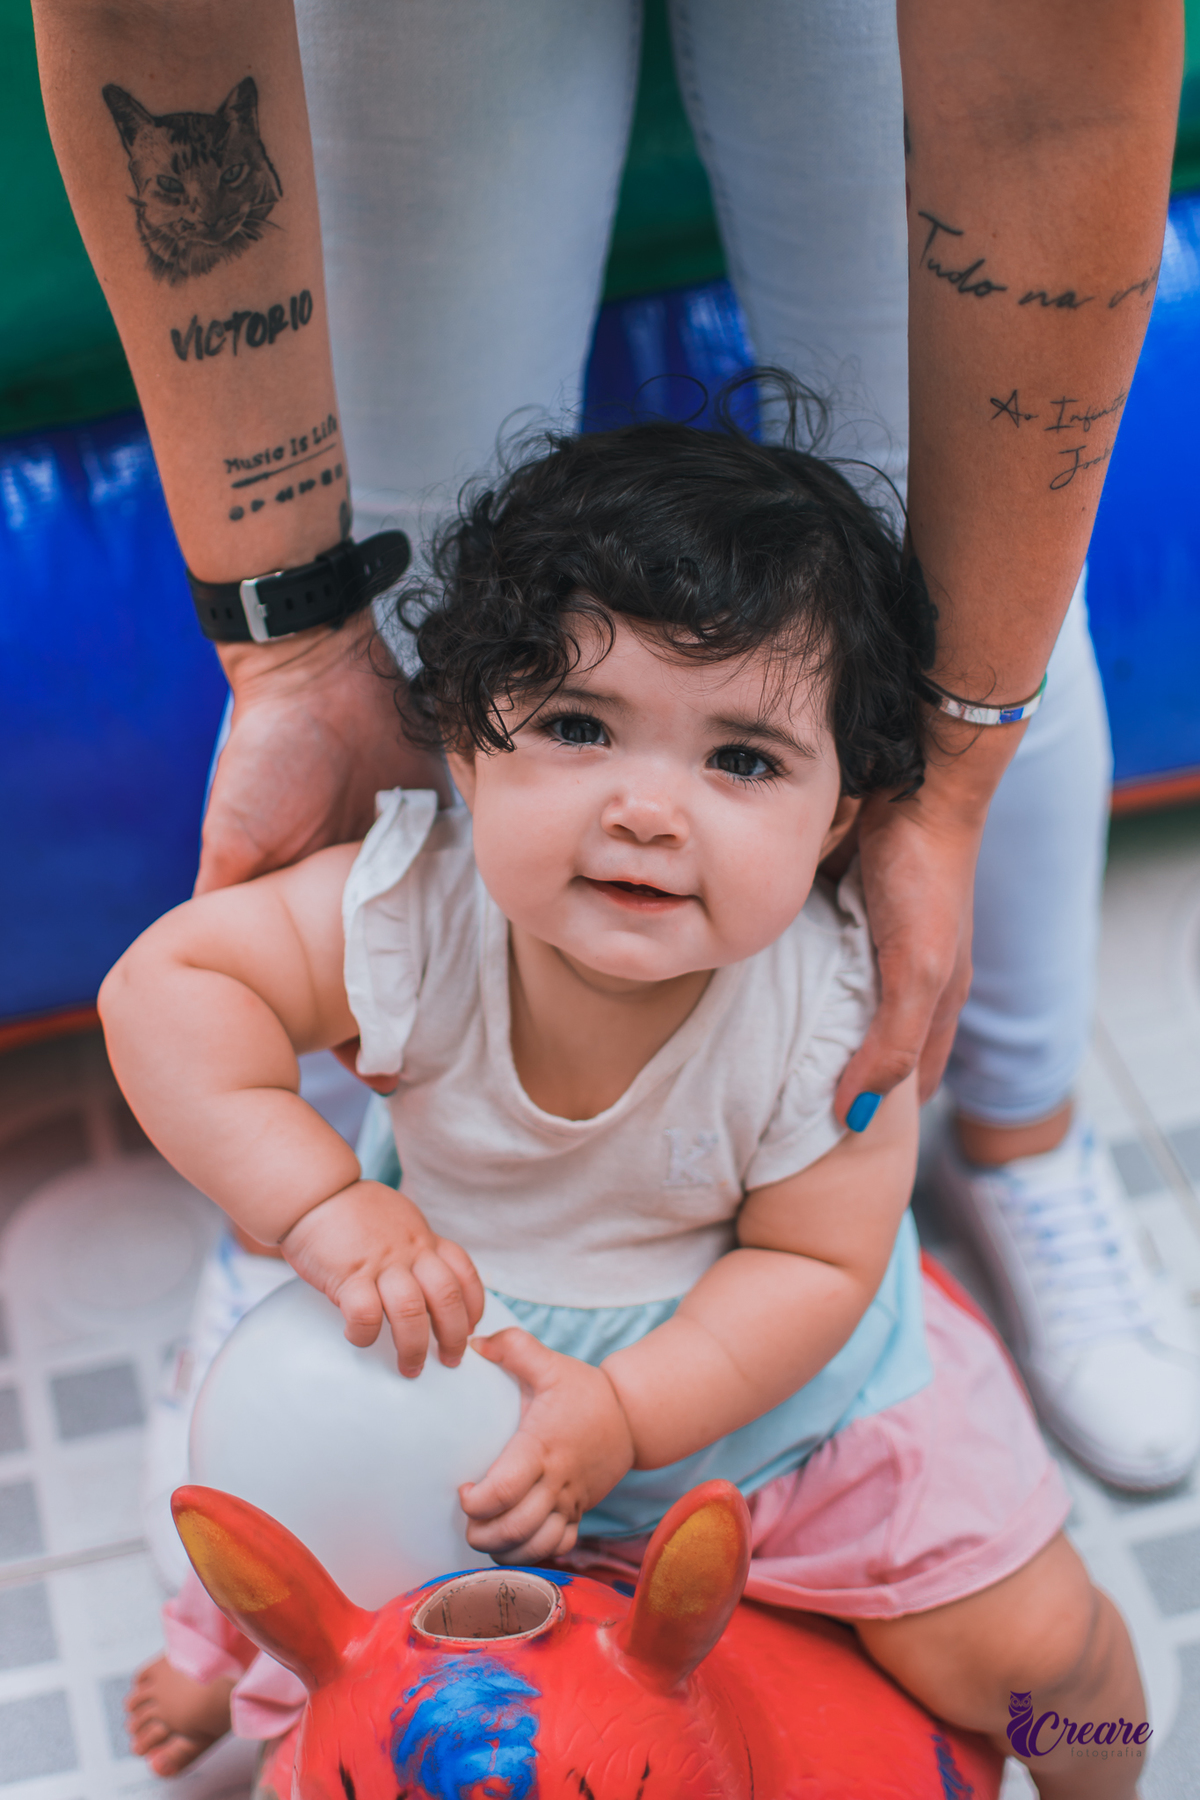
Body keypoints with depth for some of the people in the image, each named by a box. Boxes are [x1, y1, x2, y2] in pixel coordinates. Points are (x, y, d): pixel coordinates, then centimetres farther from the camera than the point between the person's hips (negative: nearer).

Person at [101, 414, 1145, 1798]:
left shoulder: (824, 1006, -30)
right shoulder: (413, 915, -29)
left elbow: (814, 1263, -22)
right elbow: (163, 984, -26)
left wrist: (627, 1410, -34)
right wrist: (327, 1209, -35)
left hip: (774, 1371, -1)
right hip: (463, 1363, 2)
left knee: (1025, 1646, -5)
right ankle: (239, 1664, 50)